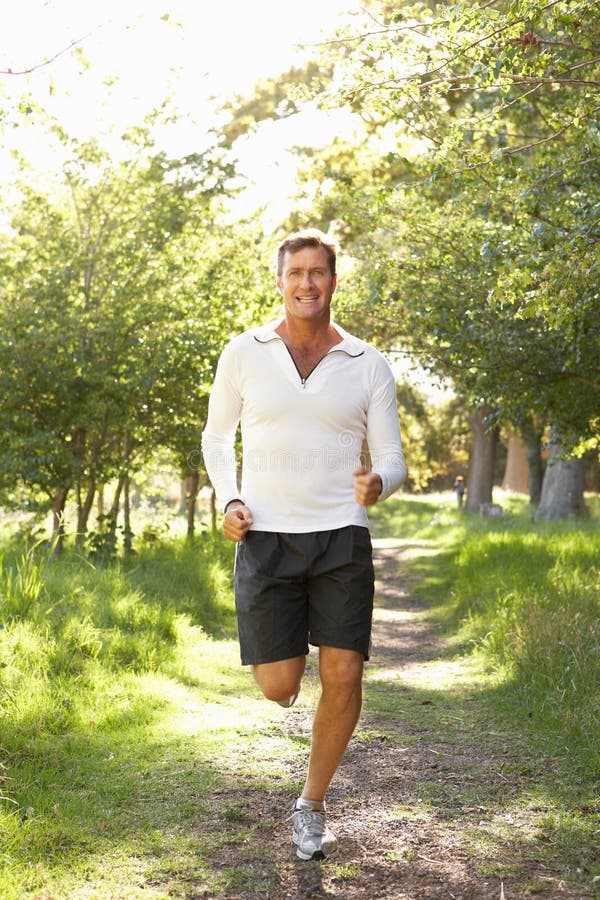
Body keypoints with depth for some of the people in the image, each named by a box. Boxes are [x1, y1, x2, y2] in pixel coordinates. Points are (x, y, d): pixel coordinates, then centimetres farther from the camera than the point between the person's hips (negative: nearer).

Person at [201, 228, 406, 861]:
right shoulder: (244, 353, 3)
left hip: (341, 537, 1)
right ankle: (282, 648, 37)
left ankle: (312, 805, 16)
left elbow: (391, 459, 5)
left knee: (343, 677, -7)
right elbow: (217, 437, 14)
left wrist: (377, 485, -19)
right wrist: (228, 501, -4)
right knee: (278, 687, -3)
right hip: (266, 538, 0)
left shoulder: (367, 365, 4)